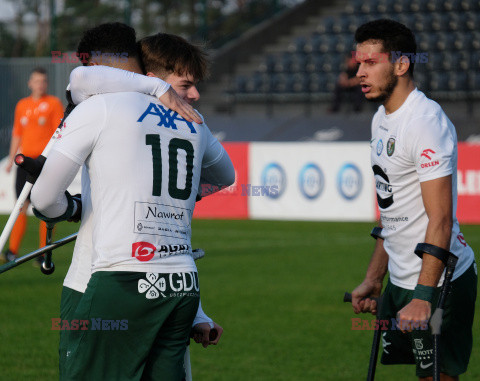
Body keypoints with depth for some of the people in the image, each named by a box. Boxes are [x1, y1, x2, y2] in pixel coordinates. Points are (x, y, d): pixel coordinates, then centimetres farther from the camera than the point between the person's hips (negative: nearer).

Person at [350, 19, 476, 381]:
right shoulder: (382, 118, 13)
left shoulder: (426, 120, -17)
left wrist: (423, 297, -25)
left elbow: (440, 219, -22)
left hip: (439, 282, -9)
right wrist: (373, 279, 18)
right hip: (400, 282, 9)